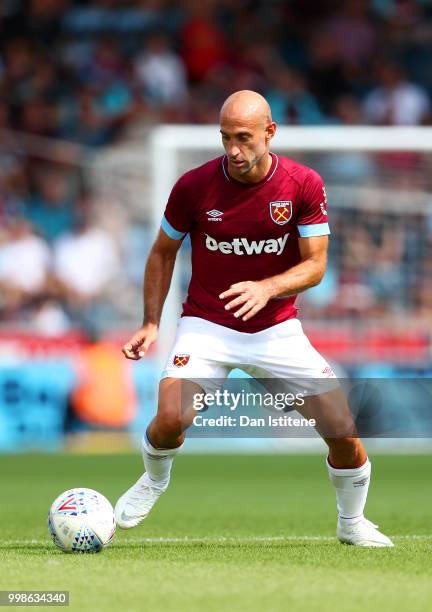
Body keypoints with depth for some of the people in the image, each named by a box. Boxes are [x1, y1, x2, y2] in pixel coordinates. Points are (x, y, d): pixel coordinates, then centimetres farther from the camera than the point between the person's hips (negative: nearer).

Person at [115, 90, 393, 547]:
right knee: (171, 418, -26)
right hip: (206, 325, -1)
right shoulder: (193, 186, -11)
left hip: (277, 328, 1)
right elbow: (163, 252, 5)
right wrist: (151, 324, -3)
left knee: (343, 430, -8)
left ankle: (352, 523, 21)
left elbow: (315, 265, -9)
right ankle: (154, 481, 10)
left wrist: (267, 288, -29)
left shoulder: (304, 185, -10)